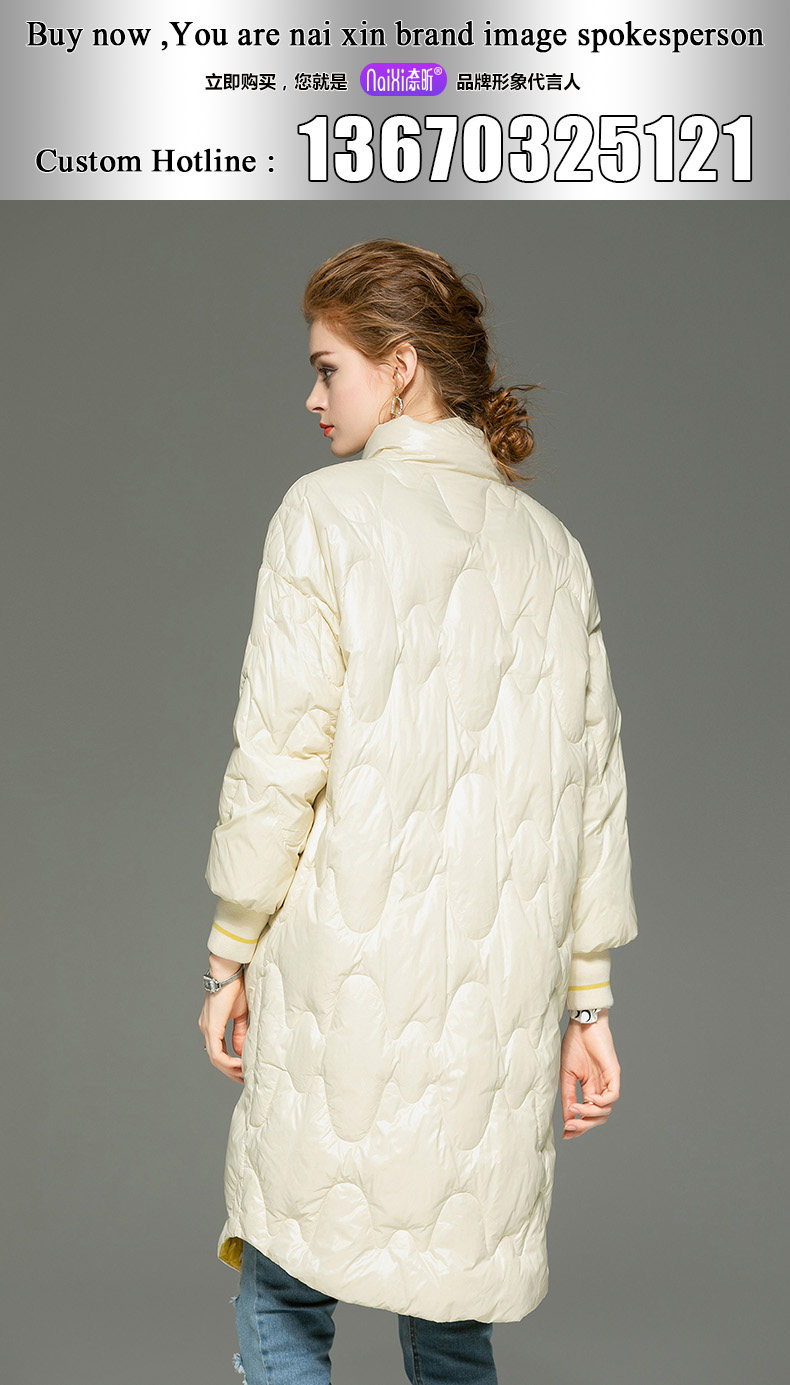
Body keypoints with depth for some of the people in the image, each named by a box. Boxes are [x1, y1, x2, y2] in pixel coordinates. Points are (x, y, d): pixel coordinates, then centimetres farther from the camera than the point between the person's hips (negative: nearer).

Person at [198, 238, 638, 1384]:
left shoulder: (329, 512, -5)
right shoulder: (550, 543, 9)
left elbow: (280, 753, -9)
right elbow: (592, 785, 8)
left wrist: (230, 954, 1)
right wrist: (588, 998, 13)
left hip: (345, 968, -5)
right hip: (500, 990, 5)